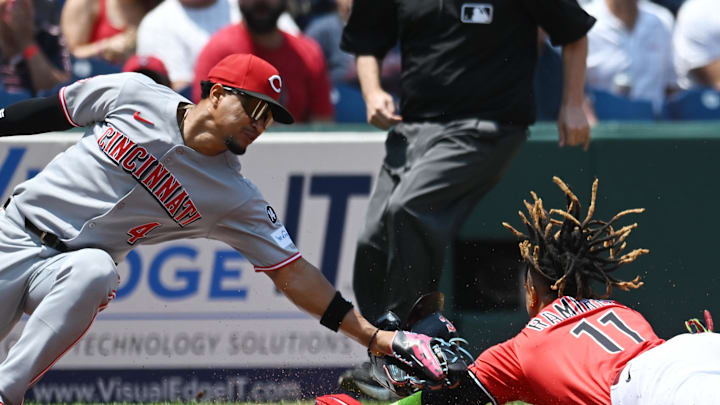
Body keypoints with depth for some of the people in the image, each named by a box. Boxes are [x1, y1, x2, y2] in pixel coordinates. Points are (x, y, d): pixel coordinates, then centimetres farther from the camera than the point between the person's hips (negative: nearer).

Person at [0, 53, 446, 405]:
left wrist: (380, 338, -14)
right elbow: (54, 109, 7)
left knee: (94, 272, -35)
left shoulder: (235, 198, -6)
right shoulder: (136, 95, -8)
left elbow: (293, 273, -7)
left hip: (70, 264, 0)